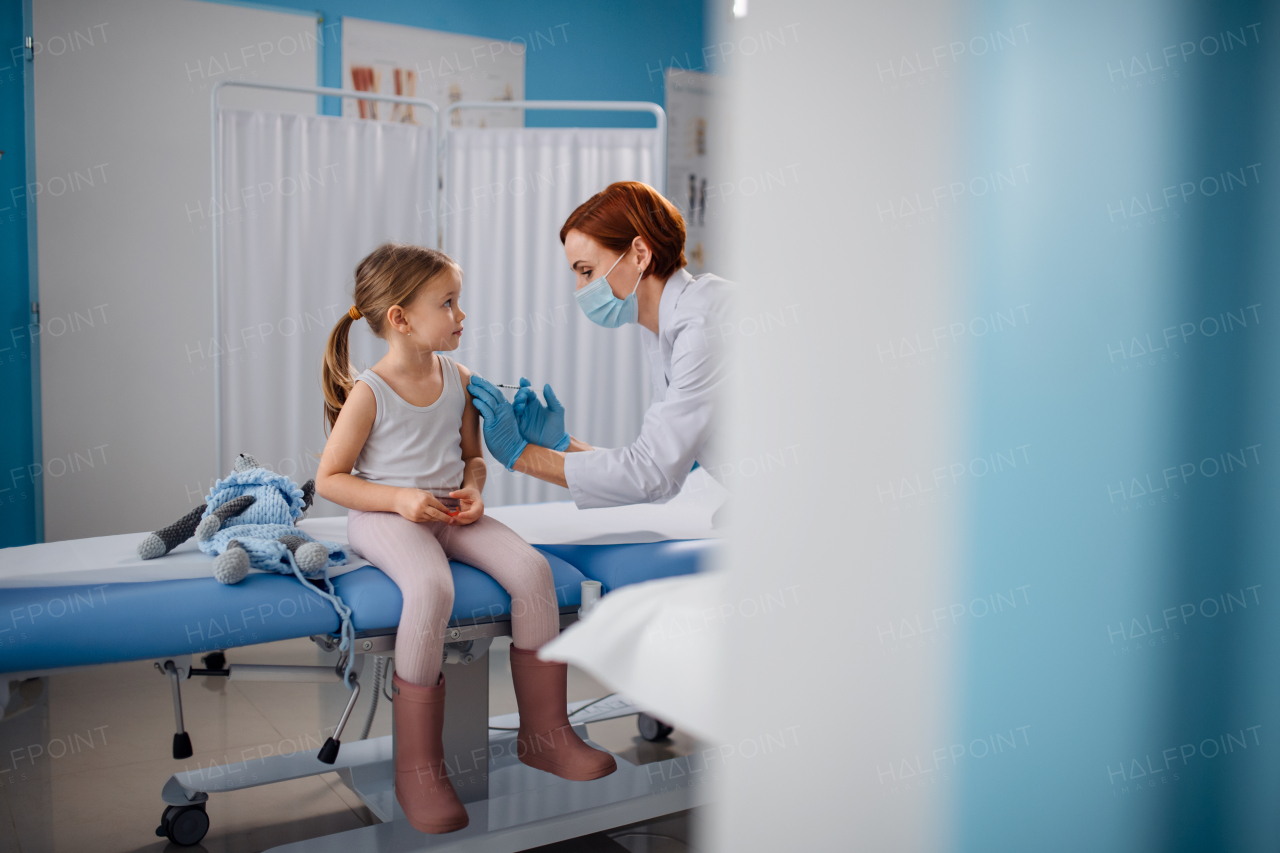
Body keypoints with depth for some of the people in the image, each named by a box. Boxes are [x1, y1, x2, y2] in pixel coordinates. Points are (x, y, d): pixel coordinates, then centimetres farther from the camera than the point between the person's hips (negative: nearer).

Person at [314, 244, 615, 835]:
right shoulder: (368, 393, -9)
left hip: (449, 513, 6)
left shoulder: (459, 381, 7)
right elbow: (329, 479, -6)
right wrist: (400, 499, -19)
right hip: (384, 516, -5)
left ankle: (543, 732, -5)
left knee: (530, 568, -18)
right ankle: (417, 766, -23)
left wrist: (473, 491, -4)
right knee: (431, 587, -36)